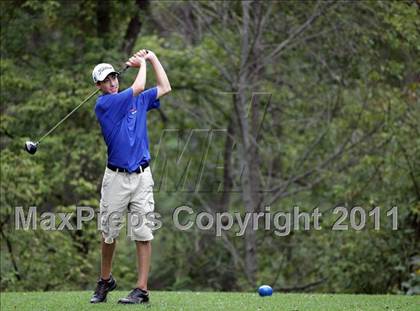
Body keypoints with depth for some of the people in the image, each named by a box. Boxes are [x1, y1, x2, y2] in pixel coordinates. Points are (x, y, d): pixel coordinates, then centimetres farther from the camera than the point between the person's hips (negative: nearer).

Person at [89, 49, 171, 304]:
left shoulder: (139, 100, 13)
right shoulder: (103, 104, -5)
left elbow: (165, 88, 20)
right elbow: (138, 88, -11)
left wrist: (152, 58, 18)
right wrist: (141, 64, 5)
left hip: (142, 176, 3)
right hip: (116, 177, -3)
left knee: (143, 234, -5)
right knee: (109, 233, 6)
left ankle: (142, 290, -5)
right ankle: (105, 281, 26)